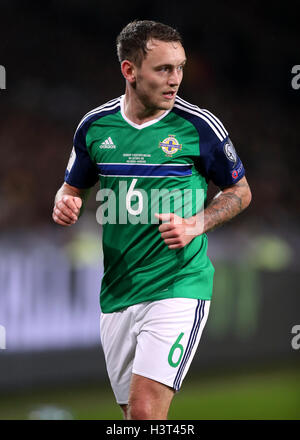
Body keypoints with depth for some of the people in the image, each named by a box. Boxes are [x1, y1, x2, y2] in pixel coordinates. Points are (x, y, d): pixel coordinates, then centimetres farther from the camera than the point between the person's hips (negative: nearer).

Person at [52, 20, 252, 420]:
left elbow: (240, 192, 6)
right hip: (117, 292, 4)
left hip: (178, 285, -4)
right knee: (132, 410, 12)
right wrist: (65, 204, -5)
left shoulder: (199, 126, -6)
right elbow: (73, 187, 19)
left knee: (145, 408, -19)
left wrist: (195, 225, -11)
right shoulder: (95, 125, 4)